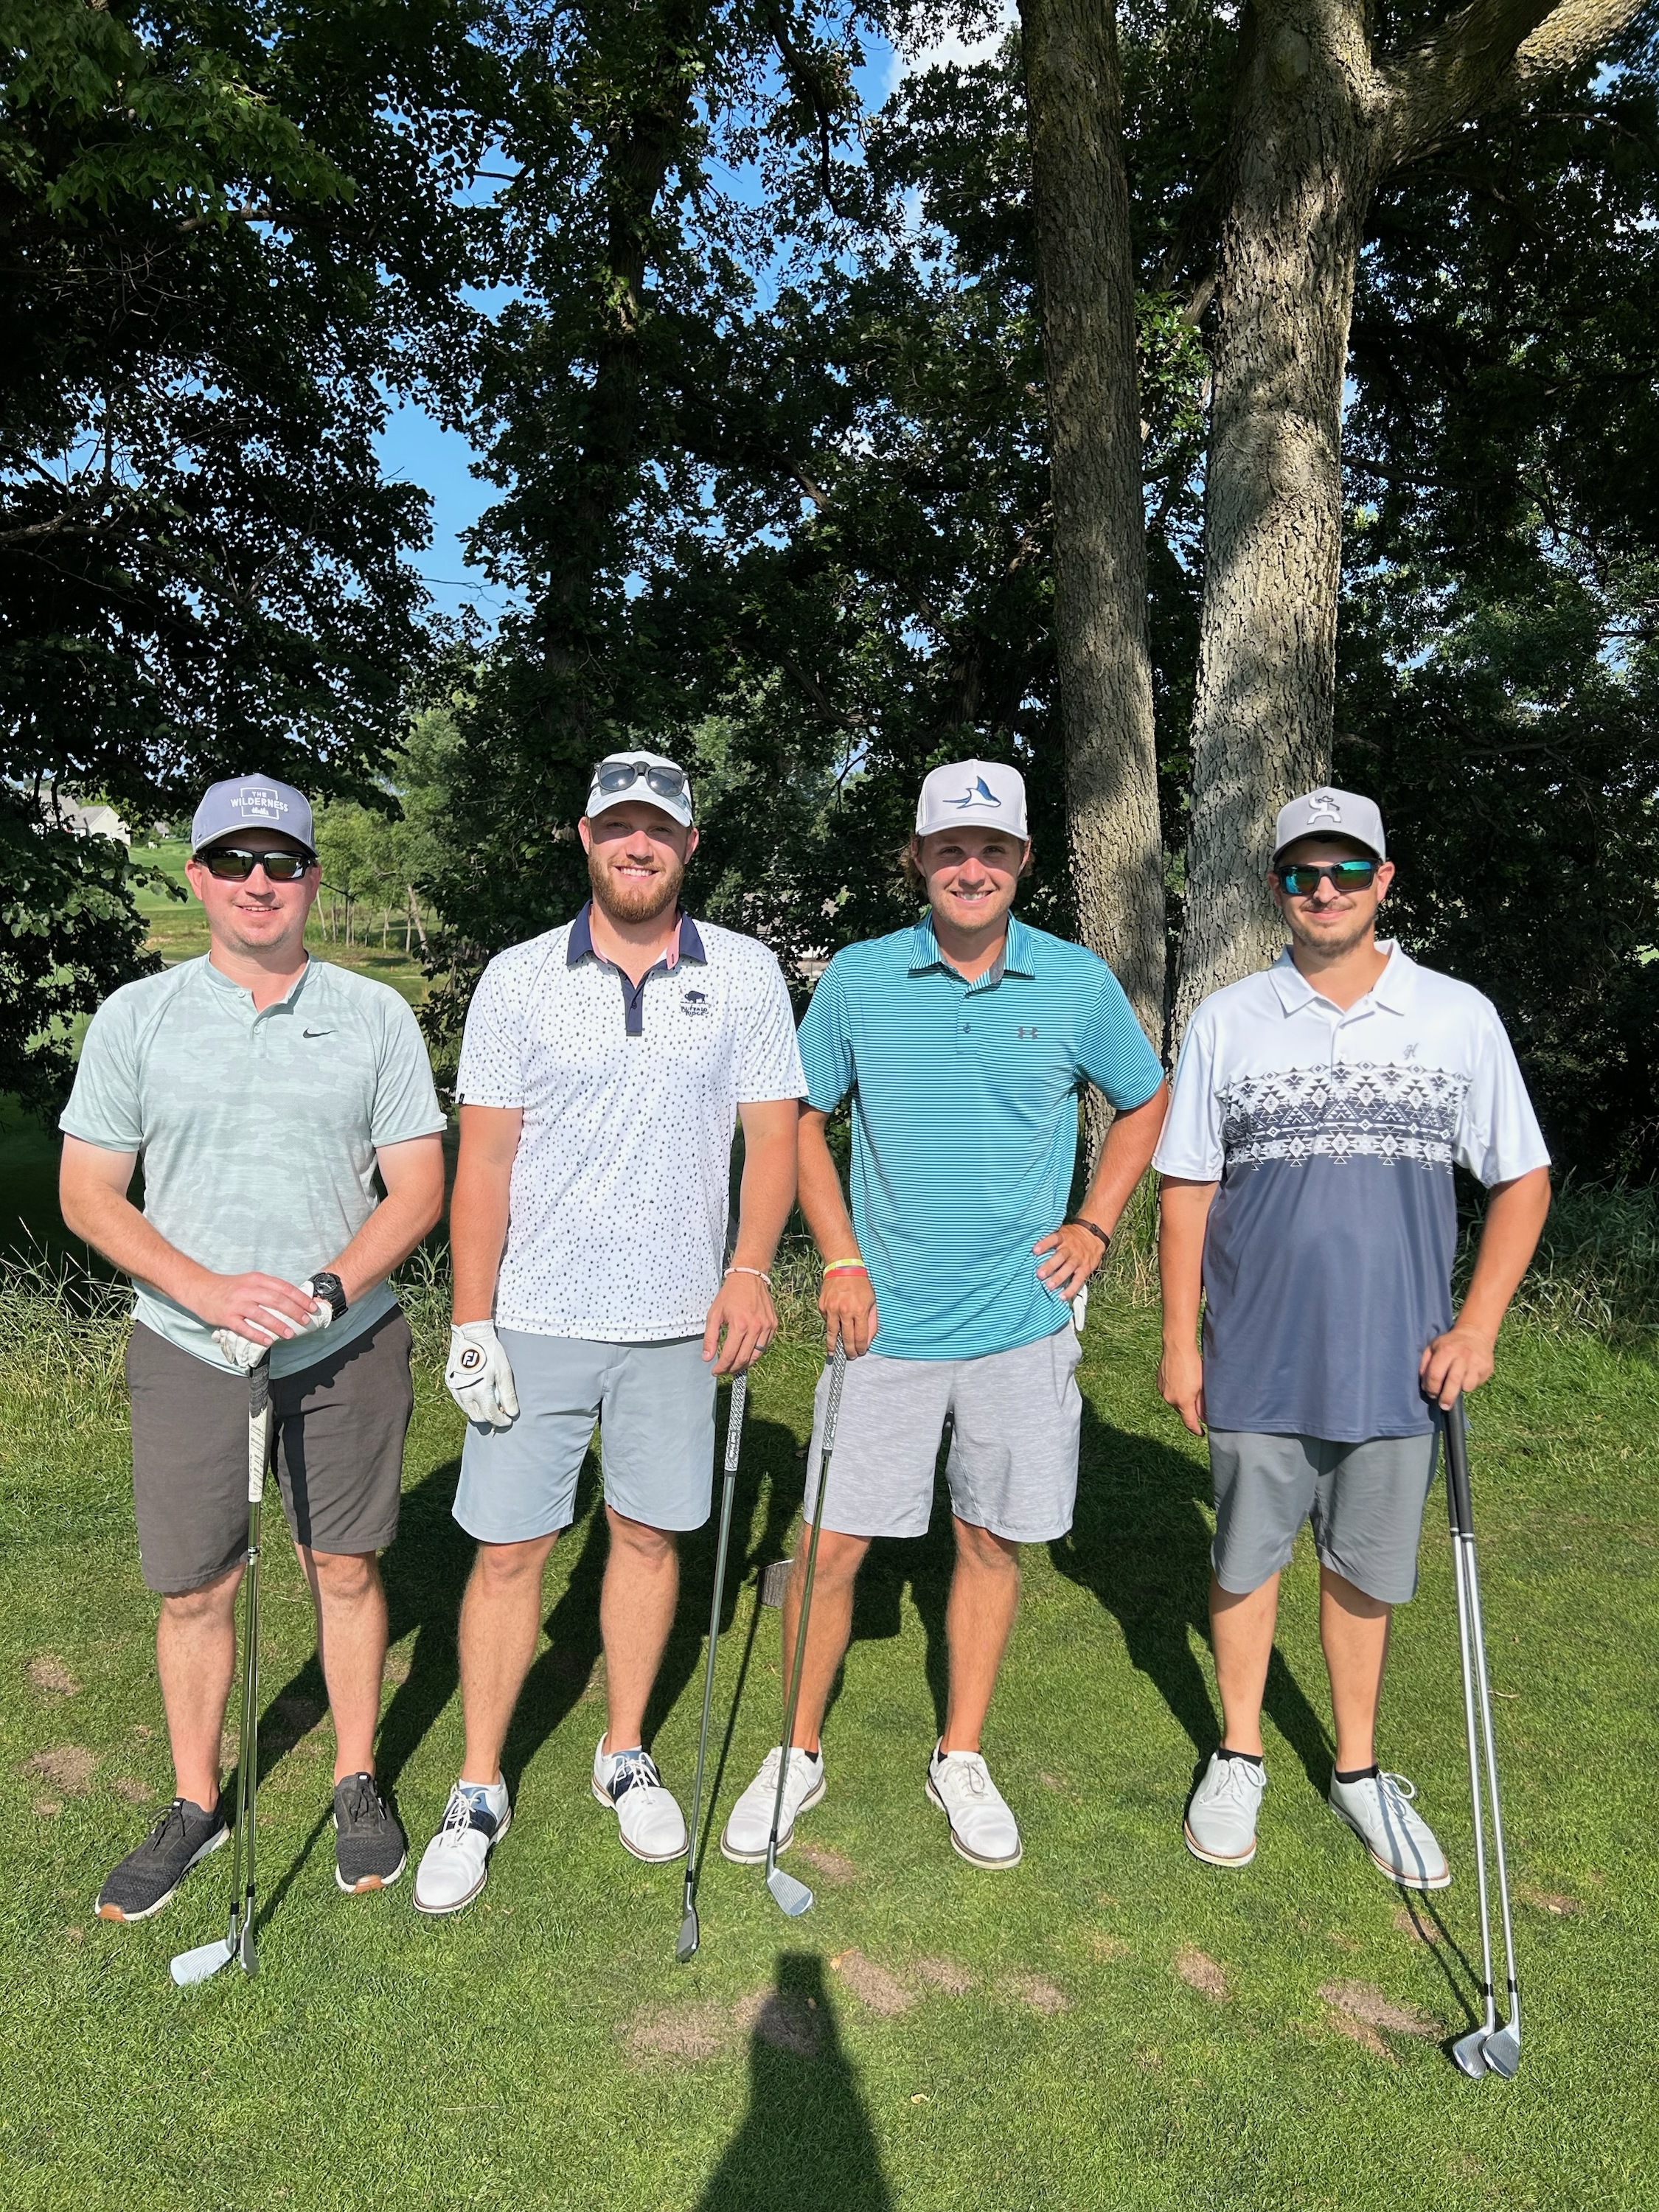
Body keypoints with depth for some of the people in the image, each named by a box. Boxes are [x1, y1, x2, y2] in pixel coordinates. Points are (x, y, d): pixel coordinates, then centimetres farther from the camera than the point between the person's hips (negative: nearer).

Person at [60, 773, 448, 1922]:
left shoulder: (377, 1015, 0)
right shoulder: (137, 1017, 1)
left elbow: (418, 1188, -1)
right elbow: (88, 1191, 0)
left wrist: (324, 1291, -16)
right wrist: (210, 1290, -14)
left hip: (348, 1345, 0)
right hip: (187, 1349, 1)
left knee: (347, 1568, 10)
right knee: (194, 1588, 10)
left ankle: (358, 1781, 31)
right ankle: (196, 1803, 32)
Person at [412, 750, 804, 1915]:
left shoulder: (745, 975, 1)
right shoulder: (519, 978, -1)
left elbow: (773, 1135, 1)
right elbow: (483, 1162, -1)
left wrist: (750, 1271, -14)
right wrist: (471, 1321, -6)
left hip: (678, 1321, 1)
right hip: (537, 1319, 0)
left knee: (650, 1535, 13)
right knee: (509, 1549, 5)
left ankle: (626, 1755, 33)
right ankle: (480, 1790, 23)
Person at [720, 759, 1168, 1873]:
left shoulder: (1078, 981, -1)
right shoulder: (857, 978, -3)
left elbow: (1145, 1102, 14)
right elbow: (802, 1119, 7)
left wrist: (1095, 1225, 3)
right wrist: (841, 1260, -2)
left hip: (1023, 1319, 1)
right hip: (888, 1319, 0)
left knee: (993, 1540, 12)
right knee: (834, 1543, 4)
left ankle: (962, 1757, 32)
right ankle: (799, 1753, 27)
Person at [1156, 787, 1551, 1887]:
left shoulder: (1460, 1016, 0)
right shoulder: (1227, 1021, 0)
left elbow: (1522, 1178, 5)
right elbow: (1188, 1188, 3)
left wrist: (1478, 1324, -4)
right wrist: (1180, 1341, 0)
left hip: (1398, 1361, 0)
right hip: (1255, 1357, 0)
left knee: (1365, 1569, 14)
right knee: (1246, 1560, 13)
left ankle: (1358, 1768, 34)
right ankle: (1241, 1755, 33)